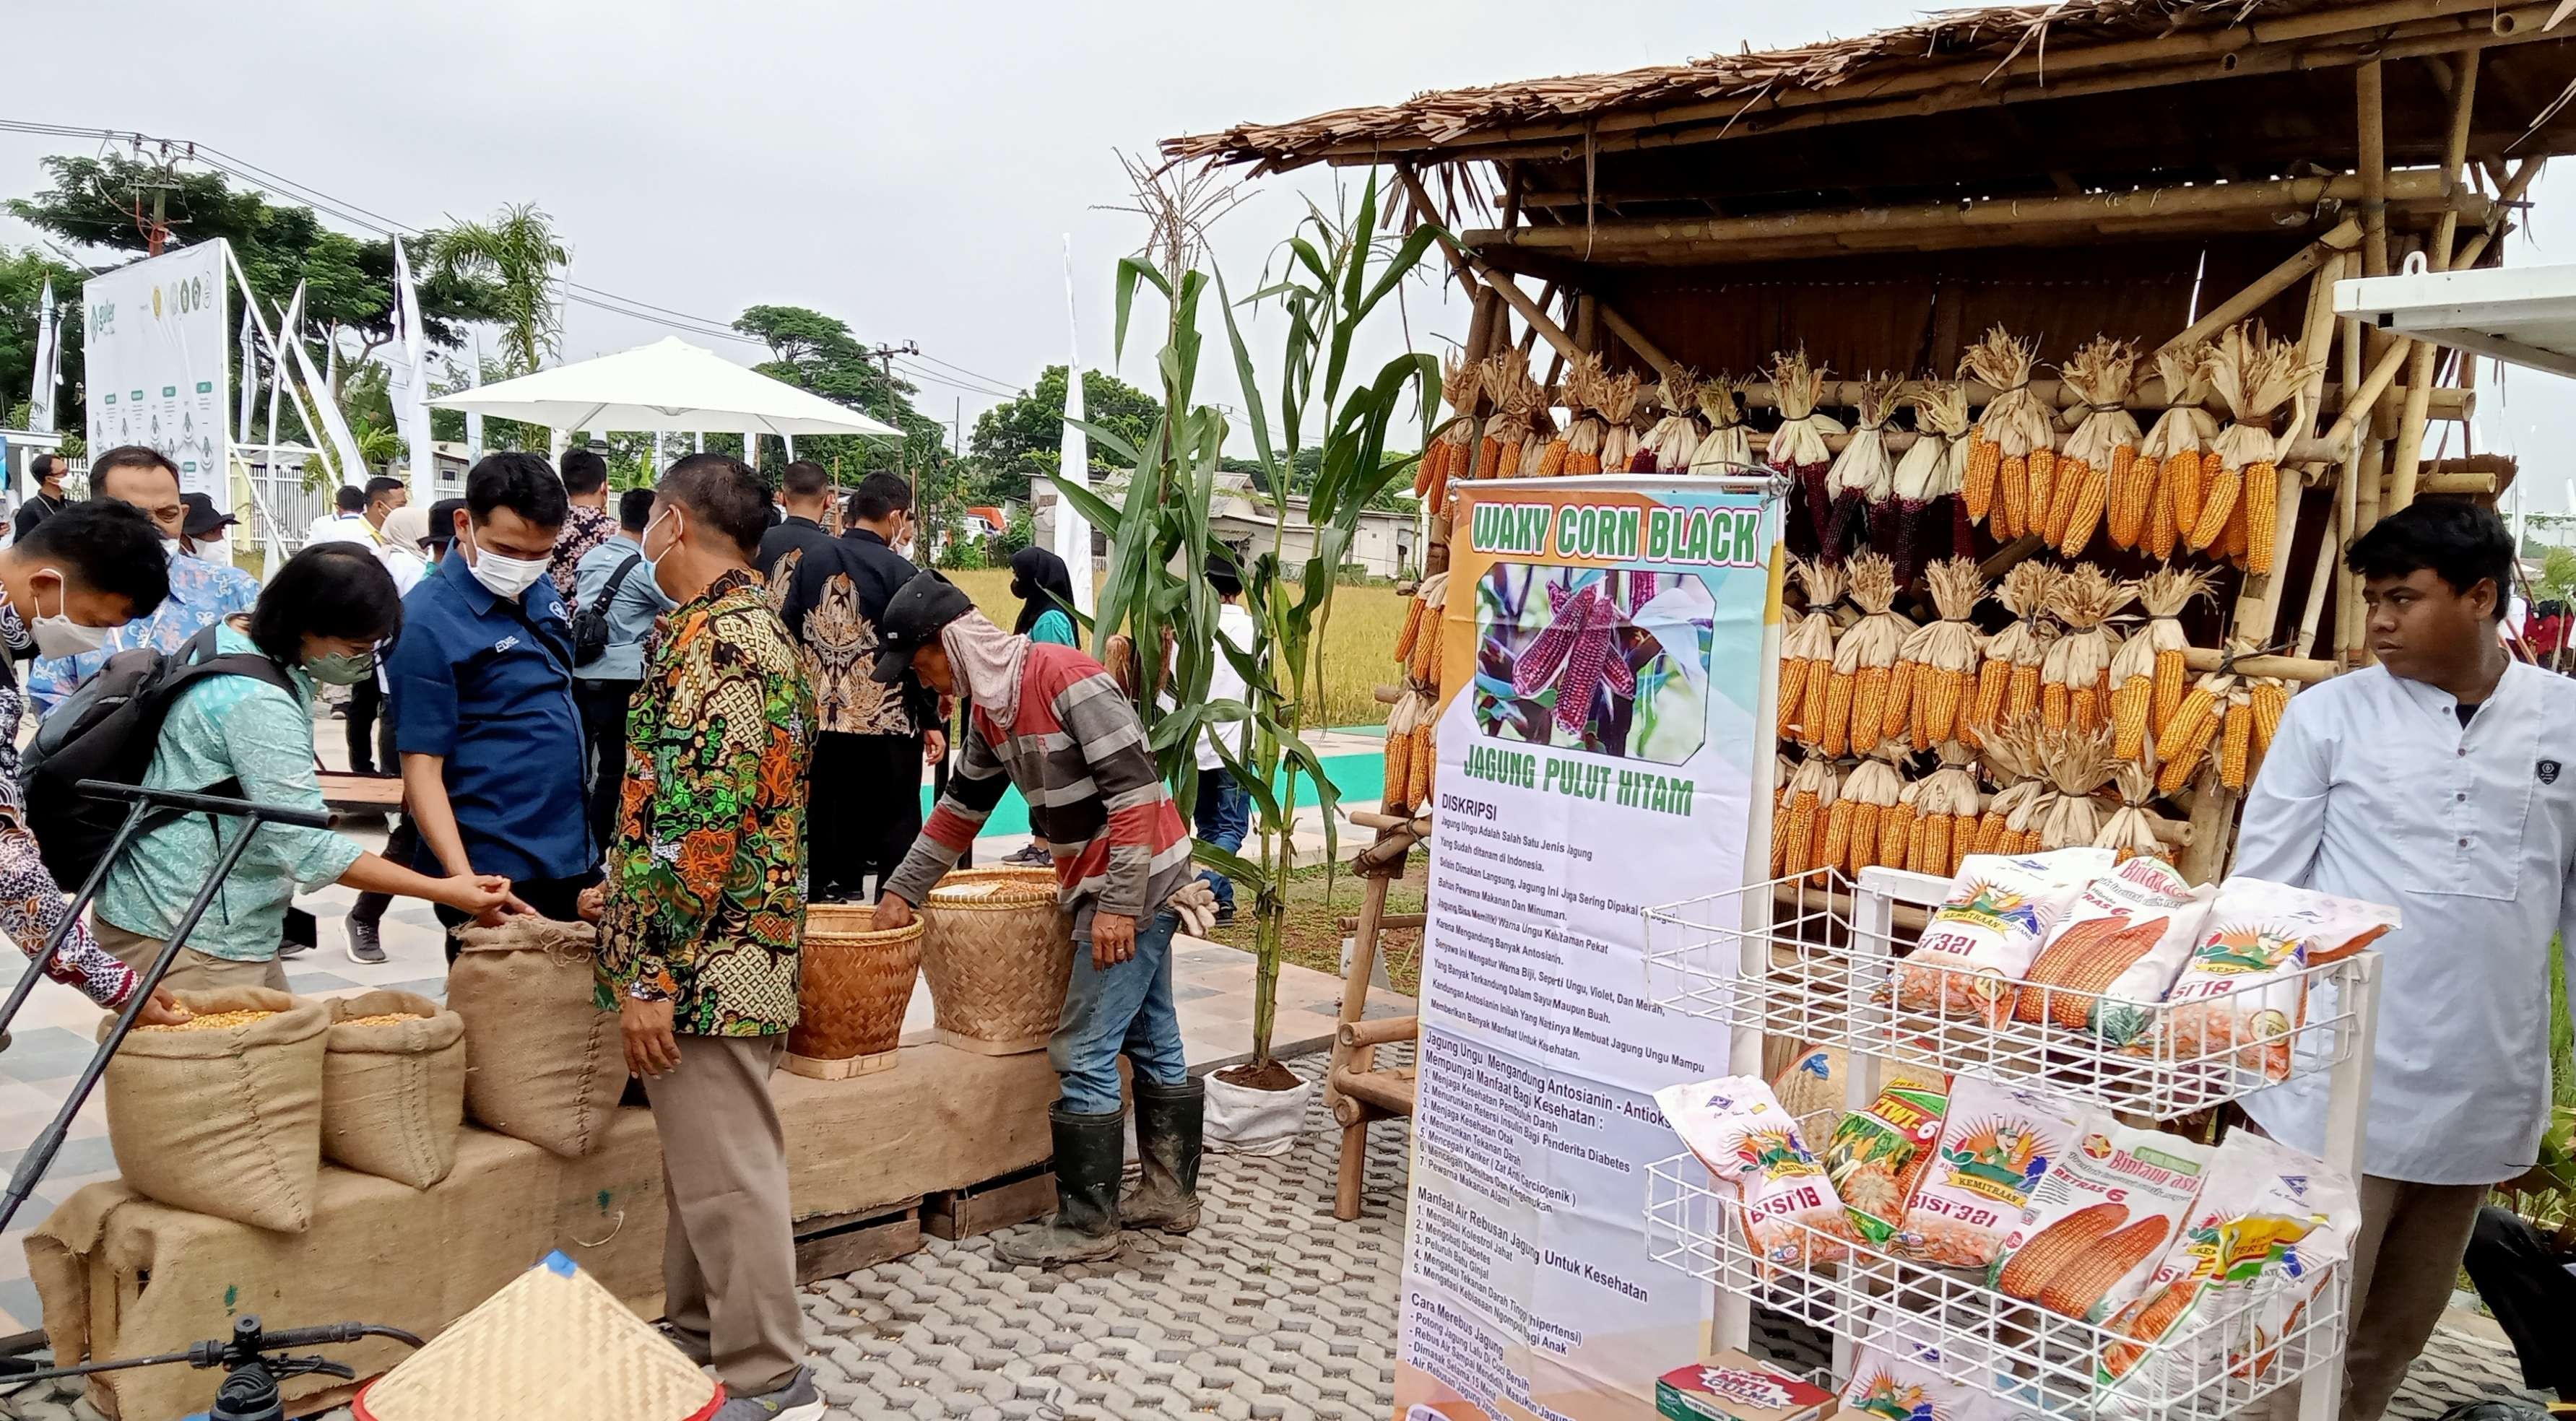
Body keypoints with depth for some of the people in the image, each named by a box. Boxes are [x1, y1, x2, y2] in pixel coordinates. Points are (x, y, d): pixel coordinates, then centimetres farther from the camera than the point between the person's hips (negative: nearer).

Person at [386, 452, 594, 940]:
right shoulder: (427, 622, -15)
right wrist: (463, 880, -28)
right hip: (496, 874, -7)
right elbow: (421, 766, -18)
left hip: (575, 858, 7)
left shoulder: (539, 590, 6)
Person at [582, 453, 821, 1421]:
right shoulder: (758, 628, 15)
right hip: (741, 949, 10)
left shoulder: (711, 639, -17)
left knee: (724, 1171, -1)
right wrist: (624, 897, 28)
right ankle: (701, 1338, 33)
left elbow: (701, 821, -24)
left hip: (707, 964, -10)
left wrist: (651, 974, -21)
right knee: (705, 1157, 19)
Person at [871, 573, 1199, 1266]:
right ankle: (1170, 1193, 27)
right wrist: (902, 890, 21)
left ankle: (1085, 1224, 4)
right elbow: (961, 806, 20)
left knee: (1086, 1053, -6)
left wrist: (1119, 904, -23)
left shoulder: (1065, 677, -21)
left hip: (1135, 879, -9)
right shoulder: (990, 708, 8)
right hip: (1099, 884, 9)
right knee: (1153, 1042, 16)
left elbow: (1135, 787, -23)